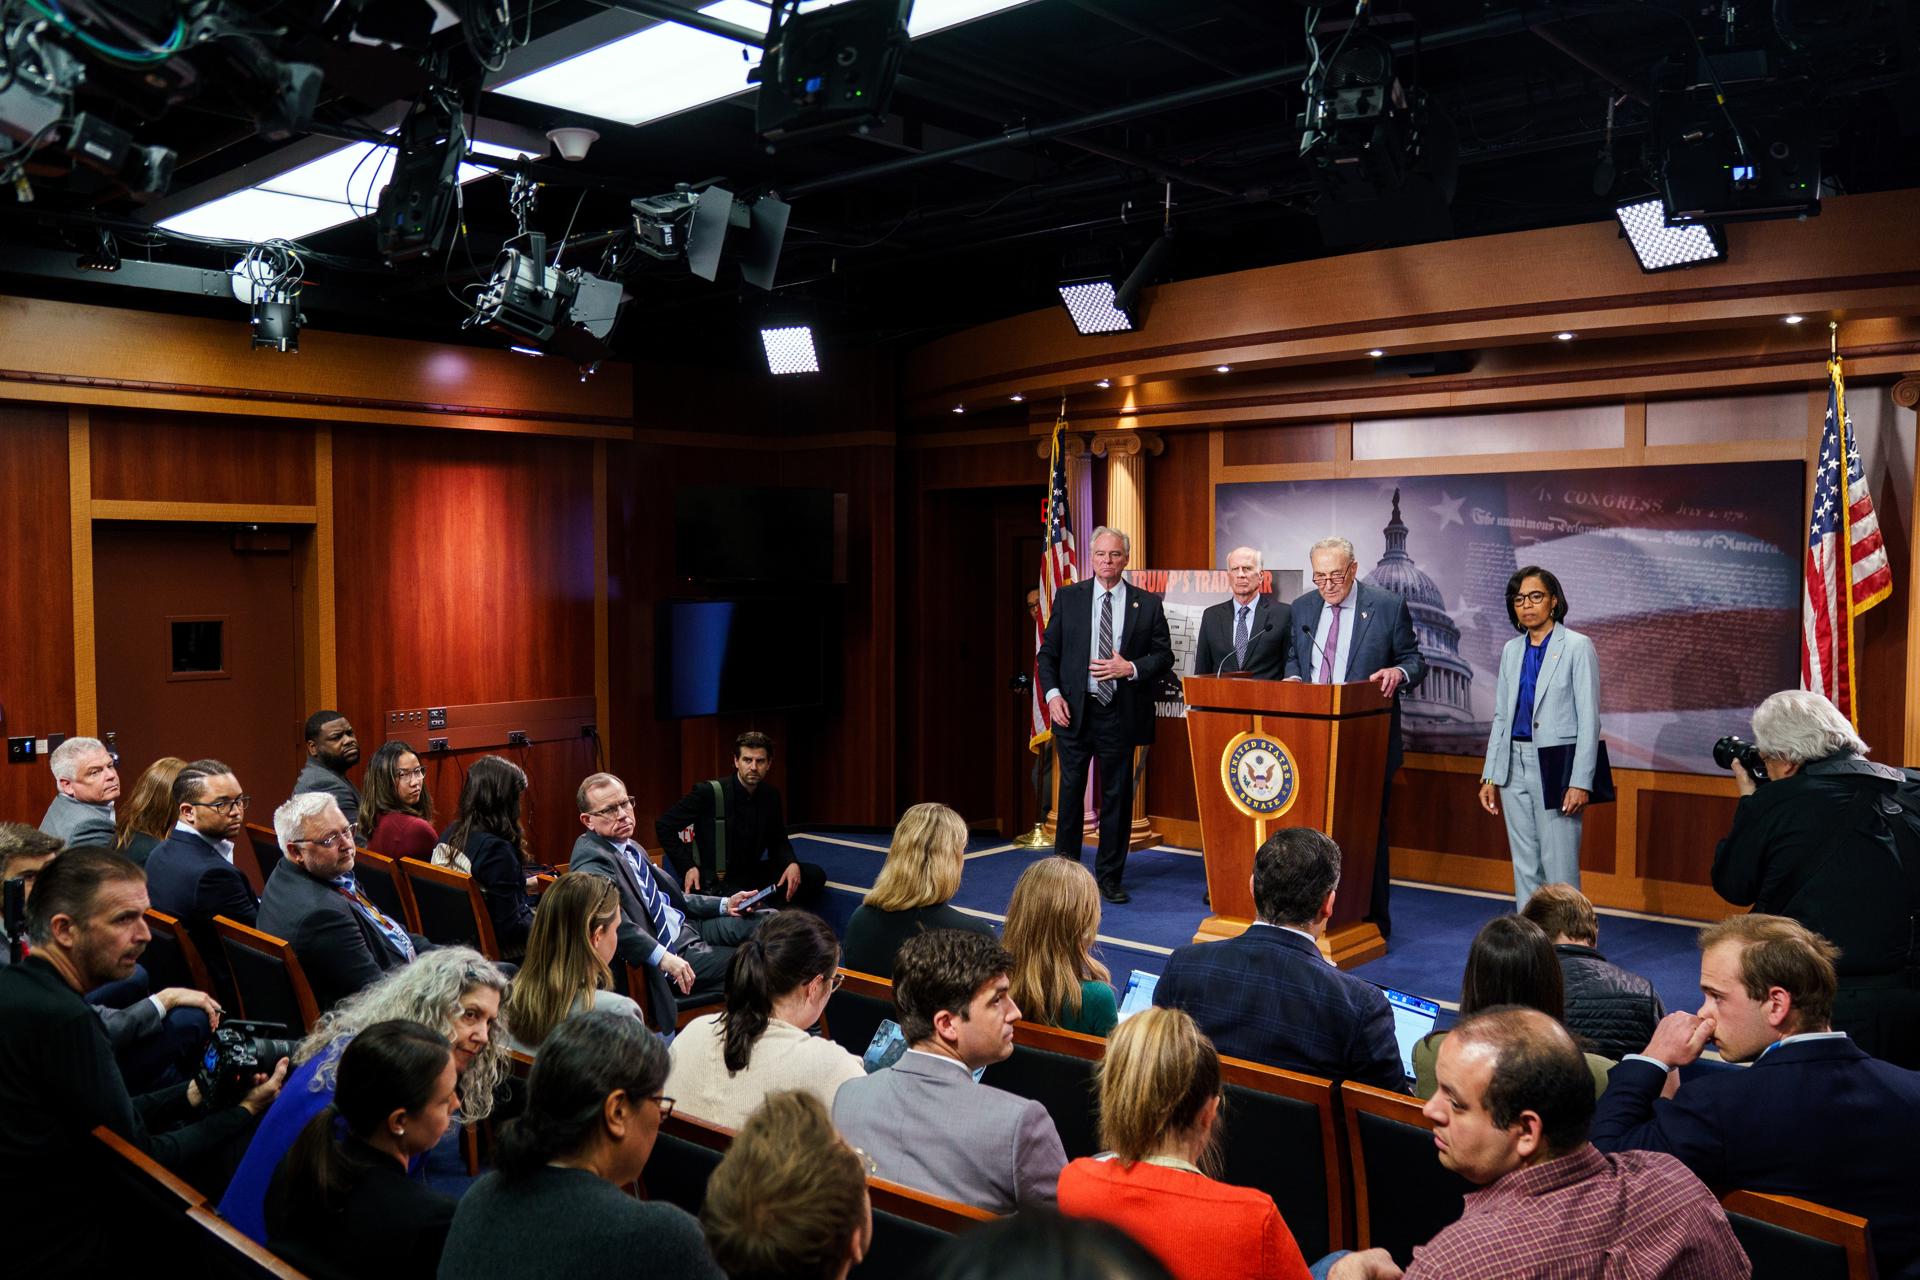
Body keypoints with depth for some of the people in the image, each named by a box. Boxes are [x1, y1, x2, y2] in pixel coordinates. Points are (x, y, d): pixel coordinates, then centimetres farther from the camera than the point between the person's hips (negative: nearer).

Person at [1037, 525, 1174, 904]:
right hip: (1073, 710, 0)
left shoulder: (1147, 604, 3)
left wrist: (1131, 668, -12)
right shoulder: (1068, 598, 5)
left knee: (1117, 796, 6)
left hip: (1120, 713, 0)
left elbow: (1164, 655, 4)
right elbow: (1048, 653, 6)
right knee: (1070, 791, 8)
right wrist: (1053, 694, -7)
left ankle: (1109, 877, 17)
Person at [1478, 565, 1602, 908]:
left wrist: (1580, 782, -14)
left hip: (1555, 766, -5)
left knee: (1559, 867, -5)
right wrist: (1490, 775, 10)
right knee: (1525, 867, 10)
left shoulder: (1577, 646, -5)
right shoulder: (1511, 650, 11)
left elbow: (1589, 719, -8)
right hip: (1515, 765, 6)